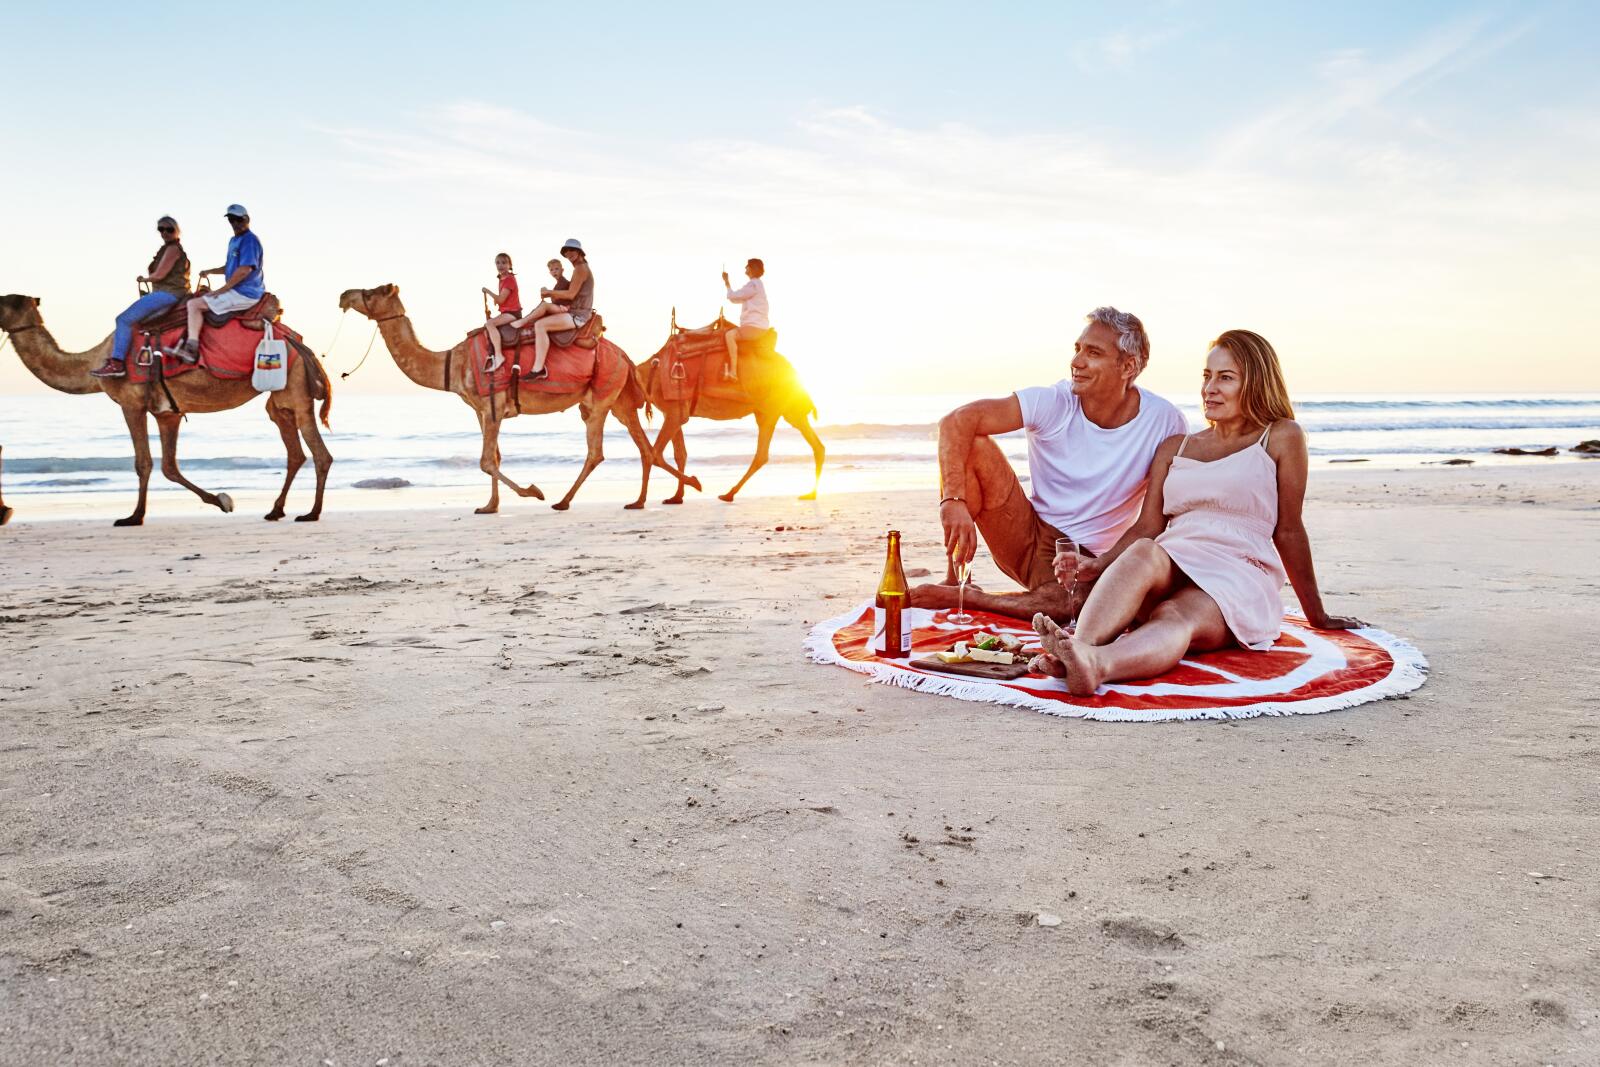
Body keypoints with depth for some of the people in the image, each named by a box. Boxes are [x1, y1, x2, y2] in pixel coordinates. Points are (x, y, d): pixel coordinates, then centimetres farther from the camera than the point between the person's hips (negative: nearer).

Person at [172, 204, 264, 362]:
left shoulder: (250, 240, -12)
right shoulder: (234, 241, 20)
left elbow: (244, 270, -21)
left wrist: (222, 289, -14)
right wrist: (209, 271, 18)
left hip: (244, 294, -10)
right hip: (238, 292, 10)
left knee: (194, 304, -14)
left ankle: (191, 347, -22)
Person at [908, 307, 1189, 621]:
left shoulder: (1163, 421, -11)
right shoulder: (1051, 403, -12)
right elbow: (956, 422, -20)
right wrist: (954, 500, -37)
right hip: (1027, 537, 2)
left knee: (1071, 605, -39)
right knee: (972, 446, -21)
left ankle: (956, 597, -15)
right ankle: (955, 579, -10)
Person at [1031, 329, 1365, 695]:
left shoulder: (1281, 437, 12)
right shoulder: (1174, 448, 23)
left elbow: (1288, 531, 11)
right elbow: (1147, 527, 13)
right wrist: (1094, 566, -4)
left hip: (1239, 577, -3)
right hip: (1171, 569, 3)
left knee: (1177, 618, -37)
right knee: (1143, 554, -34)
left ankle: (1092, 664, -69)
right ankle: (1078, 647, -61)